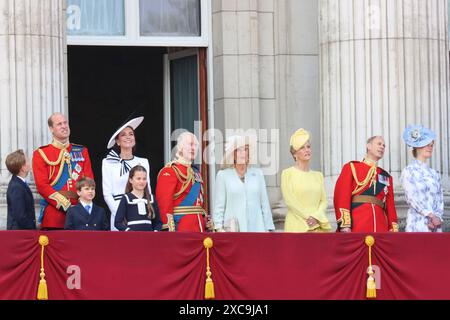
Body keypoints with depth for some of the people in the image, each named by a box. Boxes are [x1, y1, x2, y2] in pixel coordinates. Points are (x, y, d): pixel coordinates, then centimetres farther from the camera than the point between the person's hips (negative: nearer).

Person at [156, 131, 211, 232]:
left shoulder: (195, 172, 20)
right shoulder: (169, 172, -6)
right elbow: (164, 202, -14)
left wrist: (207, 223, 17)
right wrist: (169, 228, -21)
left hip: (198, 226, 9)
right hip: (180, 226, -8)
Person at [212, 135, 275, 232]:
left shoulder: (257, 174, 12)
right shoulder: (223, 175, 5)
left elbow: (265, 204, 13)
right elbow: (219, 205, 4)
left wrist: (268, 229, 9)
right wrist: (219, 228, -4)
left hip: (256, 228, 2)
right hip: (233, 229, -2)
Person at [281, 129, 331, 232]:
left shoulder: (318, 175, 16)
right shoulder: (288, 173, 2)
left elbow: (323, 201, 9)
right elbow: (290, 200, -6)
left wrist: (316, 217, -9)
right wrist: (308, 218, -12)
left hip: (318, 227, 4)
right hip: (297, 226, -4)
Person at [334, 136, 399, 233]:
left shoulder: (387, 177, 22)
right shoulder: (351, 168, 9)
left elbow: (390, 206, 18)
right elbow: (342, 196, -2)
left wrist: (394, 231, 6)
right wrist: (344, 224, -13)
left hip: (381, 229, 4)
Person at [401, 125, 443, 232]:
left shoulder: (434, 174, 18)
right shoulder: (409, 171, 2)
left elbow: (440, 199, 12)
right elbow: (412, 197, -8)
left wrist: (437, 217, -7)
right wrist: (431, 215, -13)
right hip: (418, 223, -5)